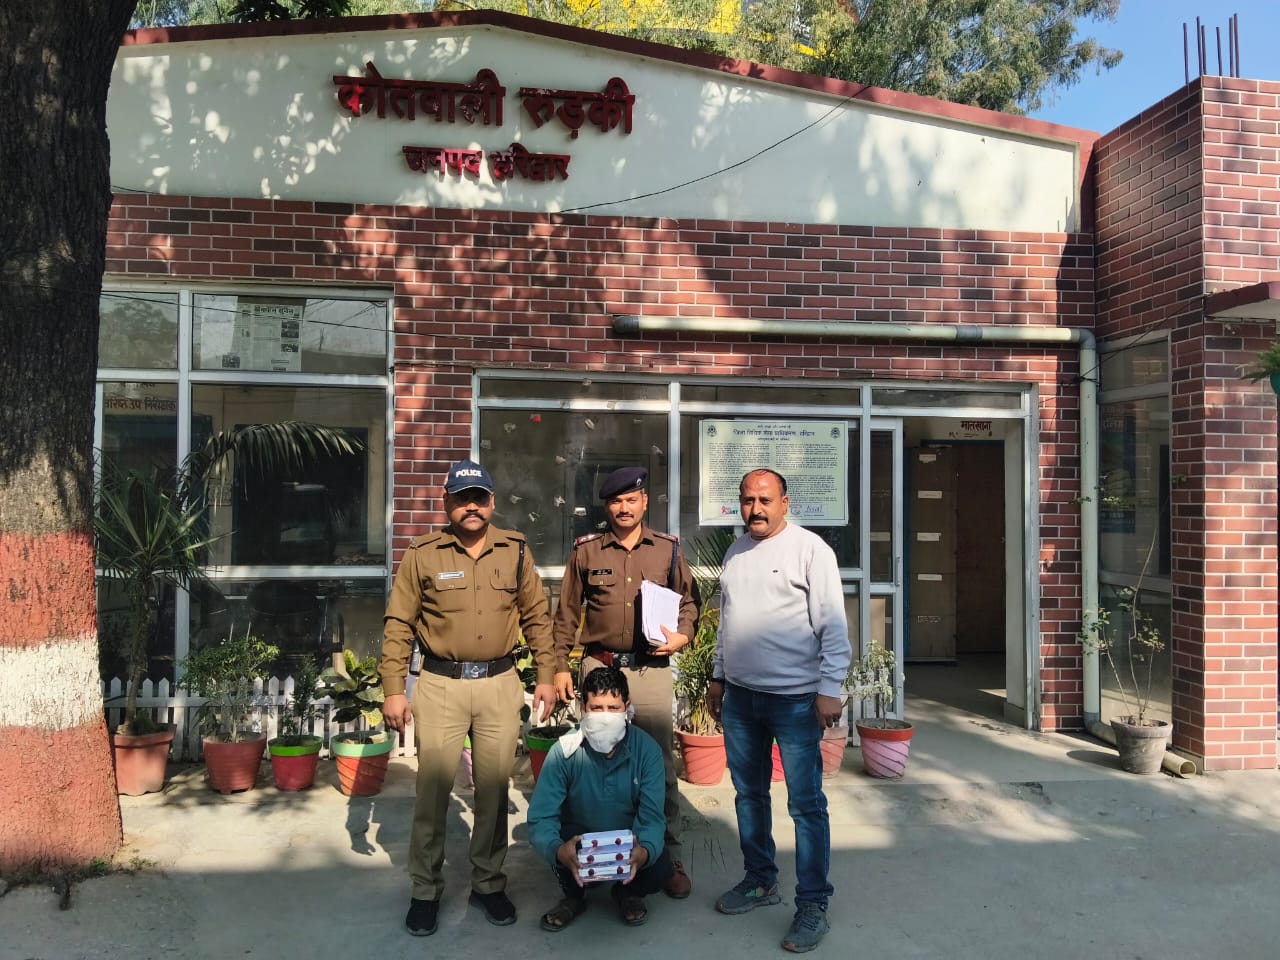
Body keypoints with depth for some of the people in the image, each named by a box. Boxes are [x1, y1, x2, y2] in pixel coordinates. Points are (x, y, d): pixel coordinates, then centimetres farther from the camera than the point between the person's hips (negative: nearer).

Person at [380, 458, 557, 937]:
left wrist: (546, 676, 6)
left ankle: (488, 883, 27)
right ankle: (426, 890, 21)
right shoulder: (422, 554, -3)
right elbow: (398, 626, -2)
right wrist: (393, 690, -6)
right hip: (440, 686, -2)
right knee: (432, 790, 4)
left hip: (500, 685, 2)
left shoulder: (515, 551, 4)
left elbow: (536, 618, 9)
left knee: (494, 790, 10)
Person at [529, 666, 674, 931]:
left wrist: (645, 851, -45)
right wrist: (558, 850, -49)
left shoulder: (646, 749, -17)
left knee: (660, 869, -30)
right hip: (579, 838, 0)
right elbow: (541, 818, -25)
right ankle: (573, 895, 1)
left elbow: (652, 817, -21)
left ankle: (628, 892, 8)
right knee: (558, 837, -33)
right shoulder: (564, 752, -20)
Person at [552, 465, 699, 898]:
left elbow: (688, 600, 14)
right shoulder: (586, 551, 4)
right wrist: (561, 667, 3)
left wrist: (683, 634, -5)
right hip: (601, 667, 1)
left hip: (652, 670, 0)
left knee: (660, 766, 2)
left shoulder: (668, 549, 6)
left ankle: (671, 859, 13)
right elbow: (566, 614, 7)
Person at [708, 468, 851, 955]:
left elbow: (833, 626, -12)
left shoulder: (809, 549, -9)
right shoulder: (736, 550, 12)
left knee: (806, 804, -1)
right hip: (739, 696, 7)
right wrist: (718, 676, 20)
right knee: (748, 794, 16)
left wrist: (829, 689, -16)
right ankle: (760, 880, 33)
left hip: (795, 698, -7)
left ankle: (812, 905, 11)